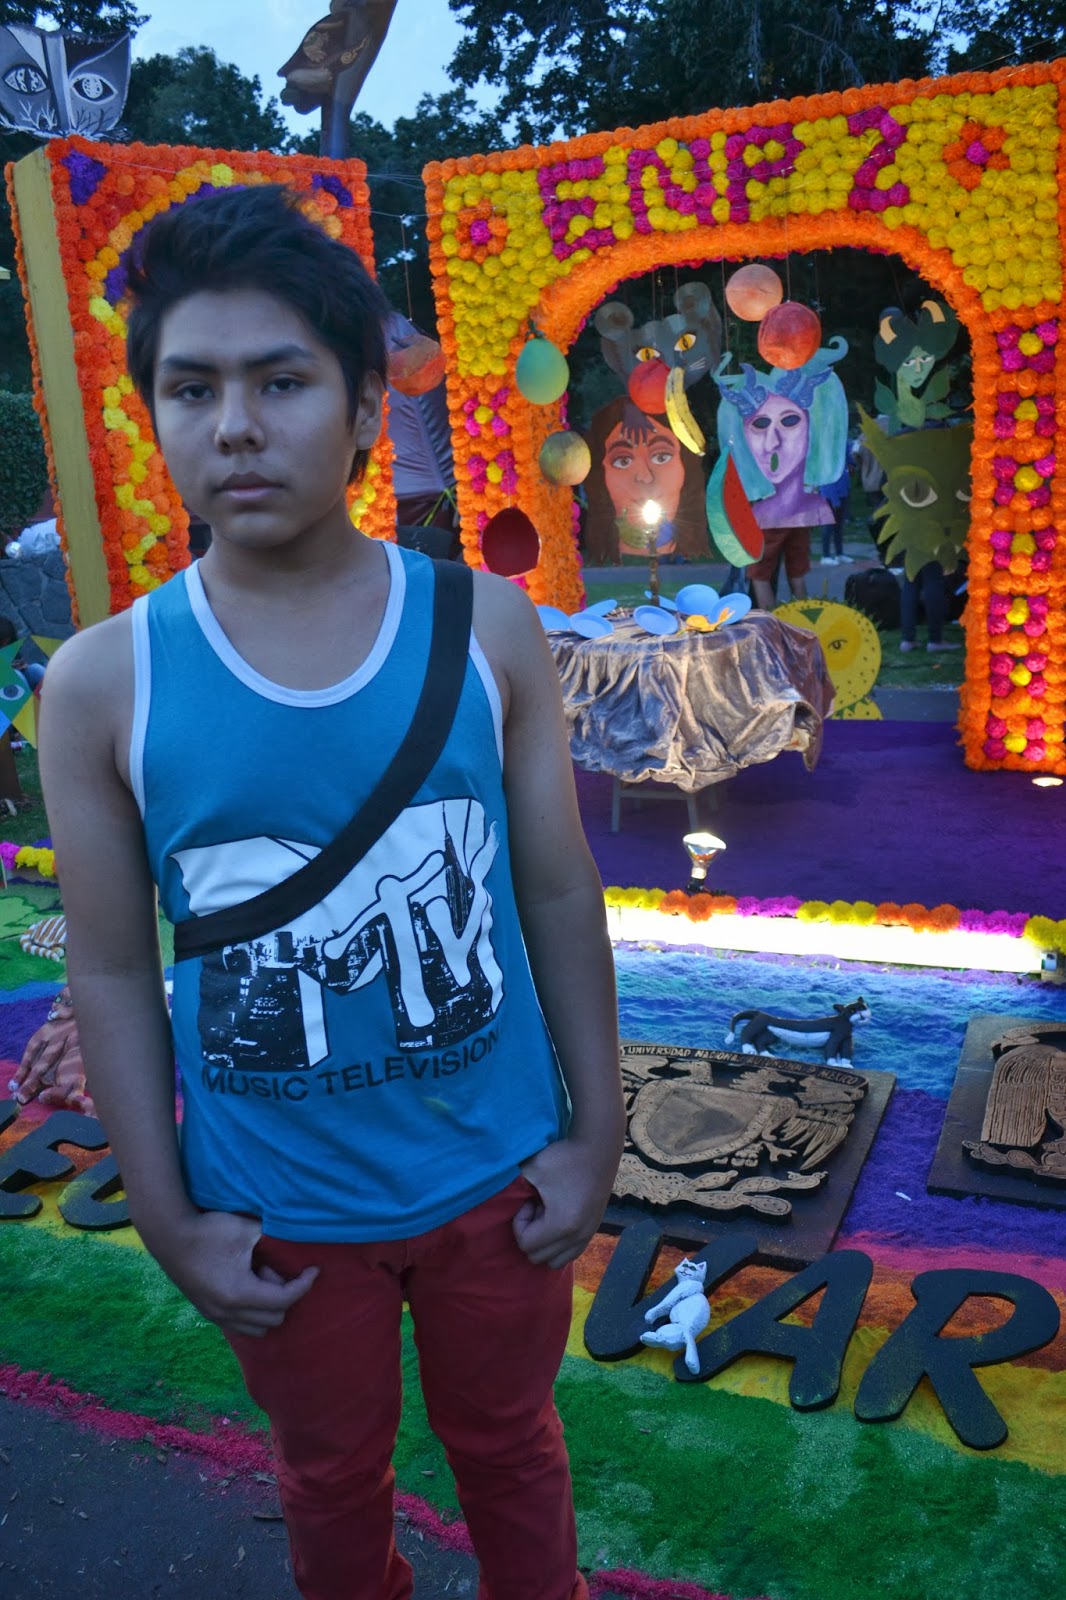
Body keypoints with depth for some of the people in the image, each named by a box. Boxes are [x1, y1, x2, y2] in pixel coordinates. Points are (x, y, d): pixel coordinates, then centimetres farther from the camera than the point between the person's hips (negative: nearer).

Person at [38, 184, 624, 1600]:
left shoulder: (490, 628, -10)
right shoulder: (103, 684, -12)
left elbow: (561, 896, -4)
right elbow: (112, 971, -5)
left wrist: (597, 1131, -1)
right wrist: (165, 1217, -3)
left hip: (499, 1176, 1)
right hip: (278, 1212, 0)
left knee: (509, 1446, 26)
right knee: (333, 1483, 25)